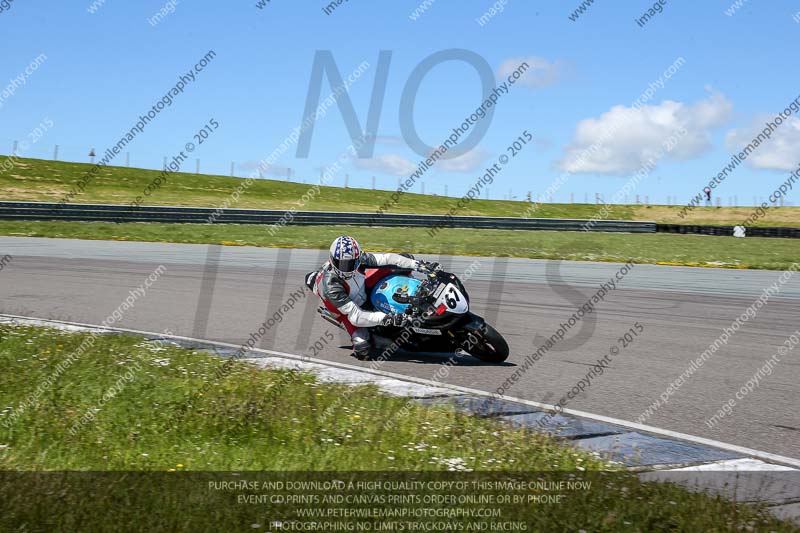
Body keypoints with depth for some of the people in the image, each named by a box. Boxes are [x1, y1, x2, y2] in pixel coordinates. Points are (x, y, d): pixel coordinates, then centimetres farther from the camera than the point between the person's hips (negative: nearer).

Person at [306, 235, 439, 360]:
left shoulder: (358, 258, -25)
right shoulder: (331, 286, -38)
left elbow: (386, 258, -19)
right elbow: (355, 316, -39)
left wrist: (418, 265, -30)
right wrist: (387, 318, -49)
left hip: (366, 291, 5)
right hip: (348, 310, -5)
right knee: (364, 352, -27)